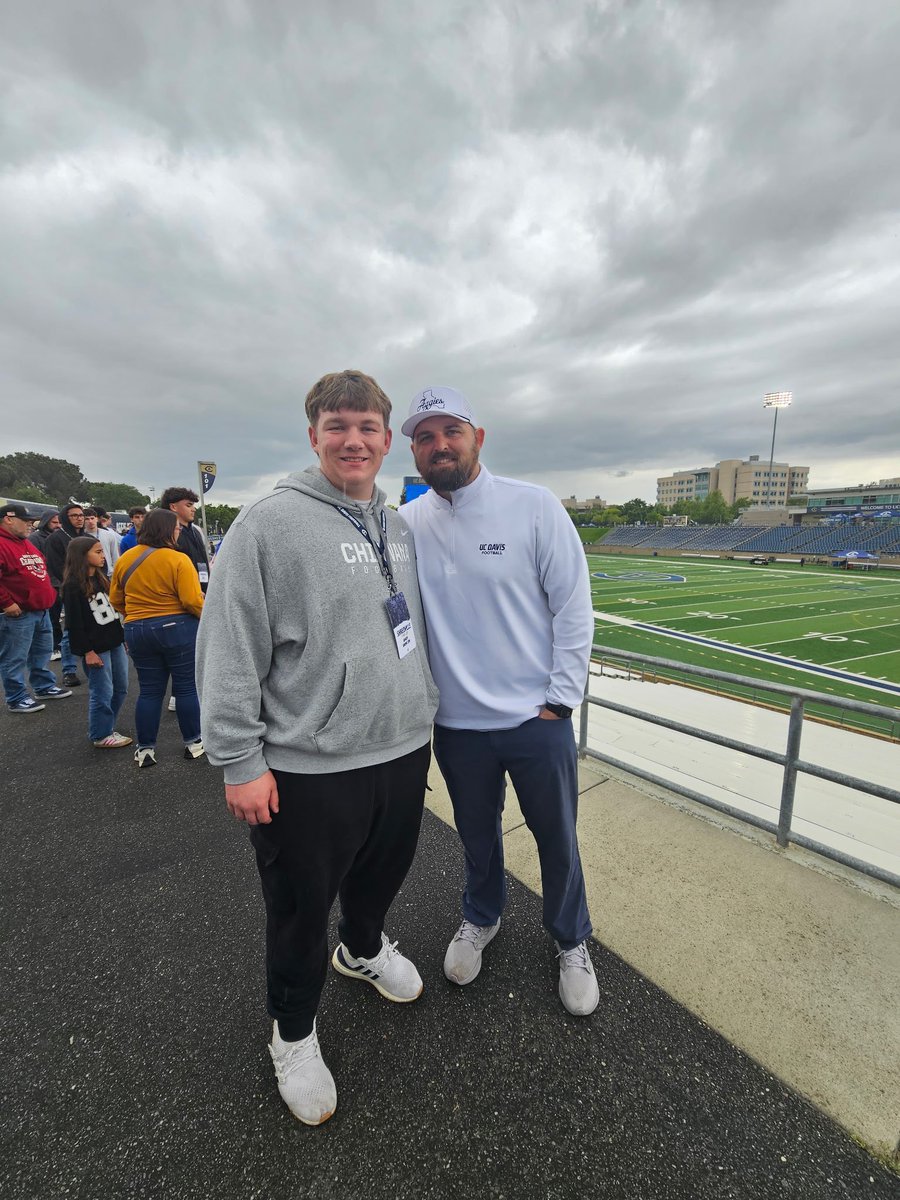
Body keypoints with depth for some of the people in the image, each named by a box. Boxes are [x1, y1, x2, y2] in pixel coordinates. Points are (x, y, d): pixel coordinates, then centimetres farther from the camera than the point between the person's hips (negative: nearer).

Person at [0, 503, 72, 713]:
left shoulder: (26, 544, 17)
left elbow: (41, 571, 27)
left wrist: (49, 593, 20)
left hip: (42, 611, 10)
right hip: (18, 614, -9)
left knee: (42, 653, 19)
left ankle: (45, 687, 32)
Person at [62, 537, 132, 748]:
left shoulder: (101, 578, 13)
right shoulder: (73, 586, -11)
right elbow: (74, 623, -13)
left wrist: (123, 636, 18)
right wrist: (87, 651, -14)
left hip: (115, 642, 8)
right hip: (96, 648, -8)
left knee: (121, 688, 13)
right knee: (102, 693, 0)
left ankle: (107, 726, 29)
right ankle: (100, 736, 16)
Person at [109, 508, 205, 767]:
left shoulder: (125, 559, 3)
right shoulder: (178, 560, -15)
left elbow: (115, 599, 10)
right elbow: (193, 601, -19)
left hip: (137, 631, 5)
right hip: (178, 628, -5)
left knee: (149, 690, 14)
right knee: (187, 687, 8)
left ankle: (145, 749, 20)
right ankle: (194, 742, 19)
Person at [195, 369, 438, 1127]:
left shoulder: (399, 527, 8)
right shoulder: (270, 523, -13)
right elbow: (229, 651, -13)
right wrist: (240, 760, -13)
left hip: (403, 752, 6)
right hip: (308, 768, -6)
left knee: (383, 874, 27)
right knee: (301, 910, 16)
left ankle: (364, 949, 59)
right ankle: (294, 1034, 45)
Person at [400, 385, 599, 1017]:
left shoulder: (535, 506, -10)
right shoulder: (406, 523, -2)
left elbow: (573, 606, -8)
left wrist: (559, 699, -9)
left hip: (537, 720, -2)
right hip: (456, 724, 2)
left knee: (557, 838, 18)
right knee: (477, 834, 24)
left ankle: (573, 941, 47)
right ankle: (481, 918, 54)